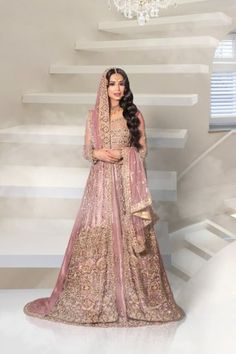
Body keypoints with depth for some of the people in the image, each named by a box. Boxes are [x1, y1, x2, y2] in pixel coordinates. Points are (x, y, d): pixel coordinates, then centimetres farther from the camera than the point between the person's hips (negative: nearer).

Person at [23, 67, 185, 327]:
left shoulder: (135, 115, 3)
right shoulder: (93, 116, 8)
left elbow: (142, 150, 3)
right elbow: (86, 151, 9)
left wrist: (123, 153, -14)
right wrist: (97, 153, -12)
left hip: (127, 182, -1)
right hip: (101, 182, 1)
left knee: (128, 236, -2)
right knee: (97, 237, 0)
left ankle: (134, 296, 8)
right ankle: (93, 296, 11)